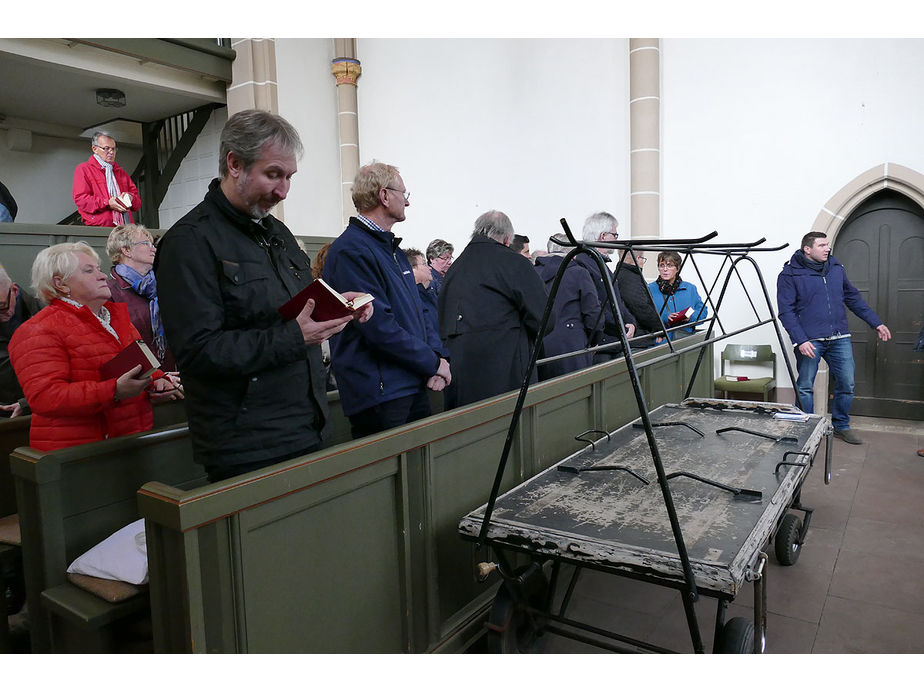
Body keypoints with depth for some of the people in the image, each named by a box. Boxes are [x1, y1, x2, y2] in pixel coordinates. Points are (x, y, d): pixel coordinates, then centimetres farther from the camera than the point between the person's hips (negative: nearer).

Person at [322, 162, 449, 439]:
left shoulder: (393, 250, 18)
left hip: (415, 385, 9)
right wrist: (434, 363, -12)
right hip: (379, 394, -9)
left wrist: (437, 354, 0)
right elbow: (379, 327, -21)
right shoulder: (351, 250, -14)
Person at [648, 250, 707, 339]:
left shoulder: (690, 289, 17)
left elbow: (703, 311, 20)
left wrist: (690, 317, -1)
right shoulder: (650, 289, 8)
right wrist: (664, 318, -15)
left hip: (684, 334, 4)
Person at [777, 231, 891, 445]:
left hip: (840, 339, 5)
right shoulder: (790, 275, -5)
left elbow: (854, 298, 21)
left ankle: (841, 426, 27)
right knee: (805, 387, 2)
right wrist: (800, 340, -18)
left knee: (846, 385, 8)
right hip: (810, 340, -5)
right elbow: (786, 311, -10)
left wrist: (876, 323, 17)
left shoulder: (836, 268, 12)